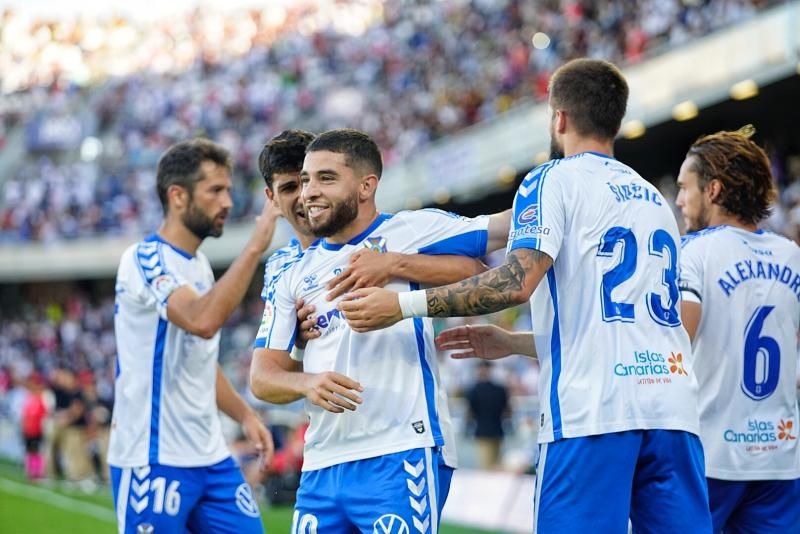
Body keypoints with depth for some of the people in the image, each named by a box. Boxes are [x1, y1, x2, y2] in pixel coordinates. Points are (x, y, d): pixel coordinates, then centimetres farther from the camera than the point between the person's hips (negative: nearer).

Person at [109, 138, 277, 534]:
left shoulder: (199, 265, 14)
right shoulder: (144, 259, -14)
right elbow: (202, 321, -32)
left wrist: (244, 415, 14)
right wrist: (254, 247, -29)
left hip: (210, 455, 8)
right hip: (153, 458, -8)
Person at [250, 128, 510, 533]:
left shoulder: (409, 232, 2)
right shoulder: (294, 275, 16)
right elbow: (262, 376, 10)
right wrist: (307, 383, -8)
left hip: (399, 458, -5)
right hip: (321, 468, 5)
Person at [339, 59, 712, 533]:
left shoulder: (555, 180, 2)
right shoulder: (655, 199, 24)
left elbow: (518, 282, -13)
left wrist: (403, 305, -7)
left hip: (594, 409, -6)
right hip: (674, 407, 6)